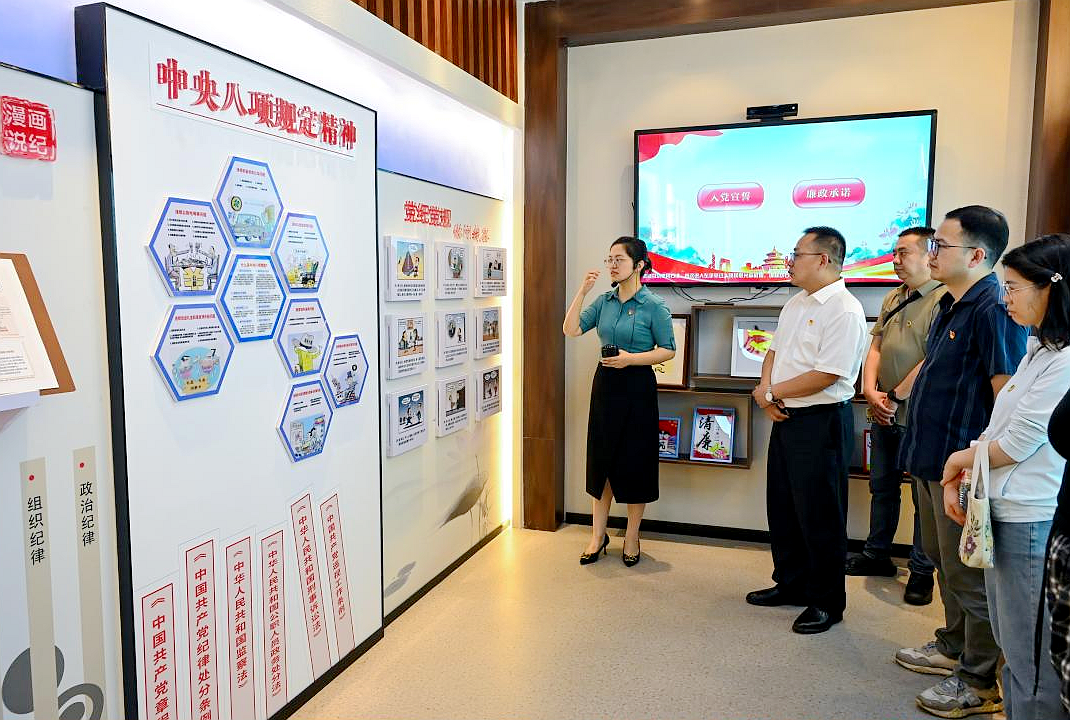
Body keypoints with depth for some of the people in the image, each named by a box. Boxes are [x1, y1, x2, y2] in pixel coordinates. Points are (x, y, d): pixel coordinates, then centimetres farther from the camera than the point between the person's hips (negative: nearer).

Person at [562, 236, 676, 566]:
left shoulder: (654, 305, -8)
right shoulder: (604, 301, 5)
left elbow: (668, 350, -6)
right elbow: (571, 329, -1)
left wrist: (631, 358, -19)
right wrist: (582, 291, -7)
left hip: (637, 386, -4)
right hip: (605, 384, 5)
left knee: (634, 462, 4)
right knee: (601, 460, 8)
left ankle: (631, 536, 21)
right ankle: (598, 535, 20)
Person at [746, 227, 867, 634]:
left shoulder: (844, 311, -16)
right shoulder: (796, 303, 12)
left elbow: (824, 376, -22)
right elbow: (774, 351, 17)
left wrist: (769, 393, -12)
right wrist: (767, 392, -3)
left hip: (821, 422, -9)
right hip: (785, 417, 9)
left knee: (819, 516, 2)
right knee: (782, 506, 17)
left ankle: (826, 602, 19)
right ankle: (790, 584, 34)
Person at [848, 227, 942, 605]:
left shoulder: (944, 299, -13)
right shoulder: (893, 299, 13)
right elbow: (875, 348, 10)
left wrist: (895, 397, -16)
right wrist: (871, 391, -4)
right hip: (883, 415, 8)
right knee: (882, 486, 17)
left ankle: (921, 571, 17)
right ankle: (876, 555, 31)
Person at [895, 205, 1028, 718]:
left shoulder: (993, 309, -20)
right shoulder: (951, 304, 11)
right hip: (933, 460, 10)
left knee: (968, 573, 4)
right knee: (944, 560, 23)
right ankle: (954, 647, 41)